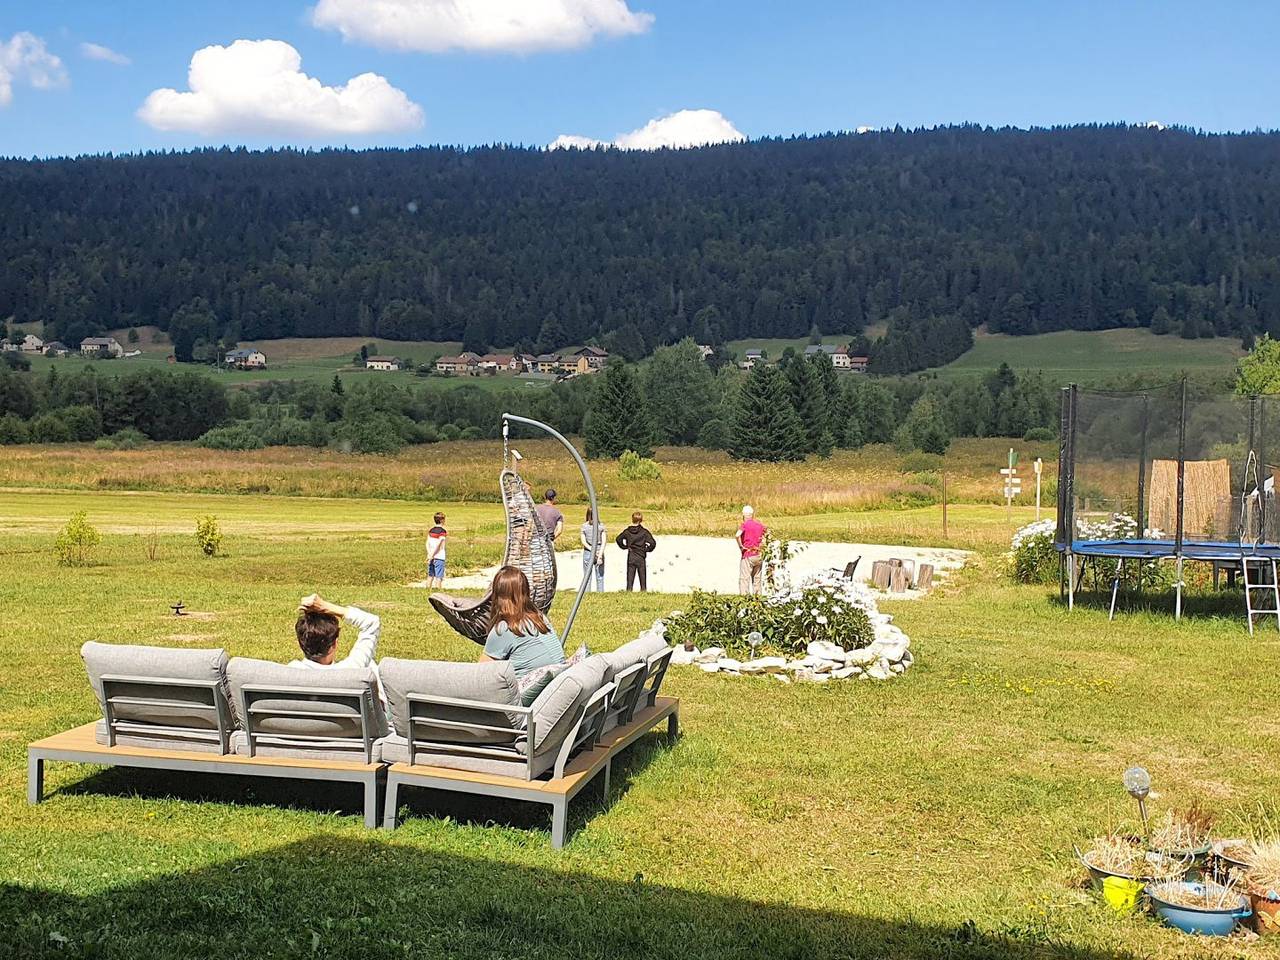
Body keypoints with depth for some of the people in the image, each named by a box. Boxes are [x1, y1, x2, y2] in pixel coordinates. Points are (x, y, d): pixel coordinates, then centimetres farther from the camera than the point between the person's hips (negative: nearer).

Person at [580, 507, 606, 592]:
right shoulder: (601, 526, -2)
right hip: (599, 551, 1)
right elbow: (603, 542, -9)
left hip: (588, 553, -1)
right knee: (600, 577, 9)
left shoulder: (584, 526, -4)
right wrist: (600, 555, -12)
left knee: (587, 577, 6)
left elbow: (584, 542, -9)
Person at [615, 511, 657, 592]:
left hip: (630, 558, 2)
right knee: (643, 577, 6)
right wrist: (648, 549, 1)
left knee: (630, 578, 6)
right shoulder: (644, 532, -9)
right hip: (641, 558, -2)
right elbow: (653, 543, -15)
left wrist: (624, 547, 18)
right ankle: (643, 590, 4)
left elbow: (618, 539, 10)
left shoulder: (627, 531, 1)